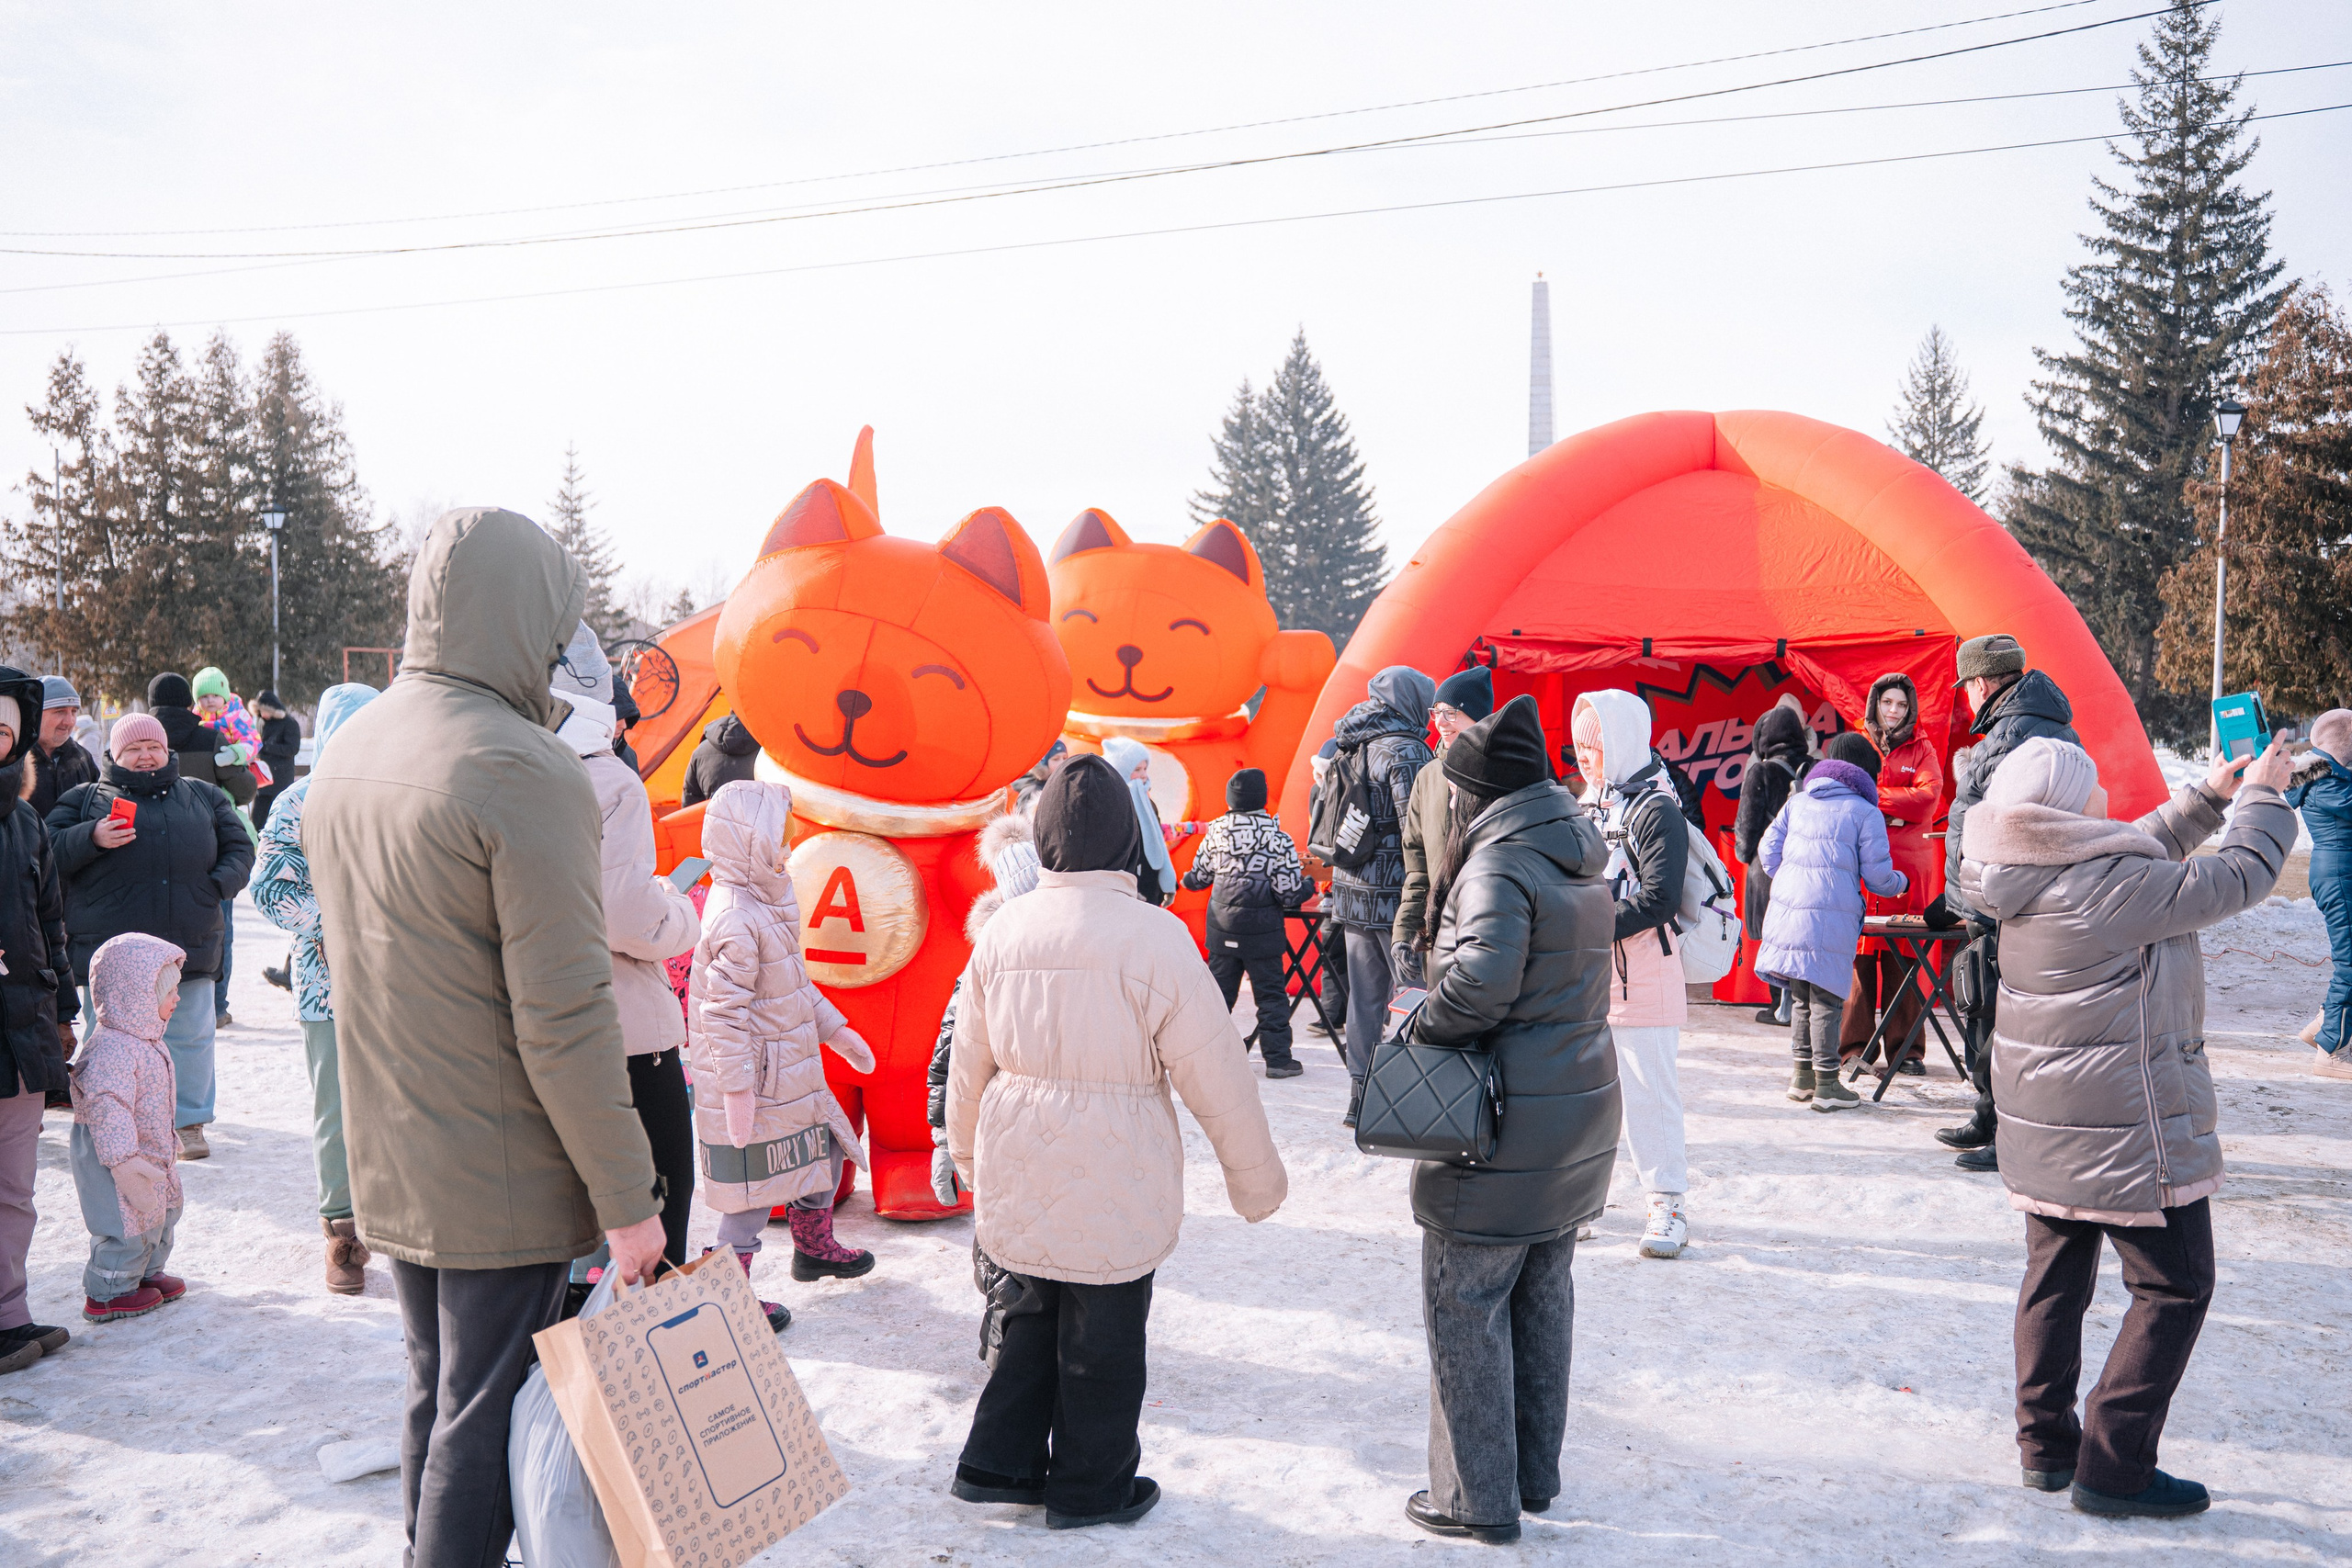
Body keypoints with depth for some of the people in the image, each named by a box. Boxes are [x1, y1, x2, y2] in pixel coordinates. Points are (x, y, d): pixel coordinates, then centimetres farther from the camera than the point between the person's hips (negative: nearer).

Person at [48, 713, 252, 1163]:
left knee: (191, 1036, 5)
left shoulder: (204, 797, 17)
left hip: (189, 947, 2)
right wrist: (91, 838, -14)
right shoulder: (85, 799, 11)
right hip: (110, 950, -2)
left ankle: (191, 1123, 18)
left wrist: (220, 883, 0)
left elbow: (239, 847, 19)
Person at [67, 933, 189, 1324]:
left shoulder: (145, 1040, 8)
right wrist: (123, 1158, -34)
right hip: (114, 1161, -10)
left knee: (160, 1215, 20)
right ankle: (108, 1293, 13)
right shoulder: (111, 1049, -27)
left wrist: (164, 1147, 28)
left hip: (151, 1154, 10)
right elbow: (108, 1108, -32)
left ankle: (147, 1272, 37)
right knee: (127, 1223, -2)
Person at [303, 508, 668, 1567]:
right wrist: (625, 1197, -16)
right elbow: (563, 1016, -23)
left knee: (433, 1397, 22)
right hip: (502, 1184, -8)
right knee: (486, 1423, 4)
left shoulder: (344, 754, 7)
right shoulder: (525, 771, -21)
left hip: (387, 1173, 8)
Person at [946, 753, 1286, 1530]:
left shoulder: (1004, 928, -2)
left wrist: (967, 1153, 26)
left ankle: (998, 1462, 30)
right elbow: (1214, 1073, -13)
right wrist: (1255, 1175, 0)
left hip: (1018, 1170, 5)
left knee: (1039, 1311, 24)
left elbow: (969, 1059, 10)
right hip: (1114, 1183, -5)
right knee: (1103, 1333, 12)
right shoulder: (1153, 936, -18)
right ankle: (1090, 1487, 28)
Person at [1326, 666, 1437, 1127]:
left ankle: (1361, 1096, 18)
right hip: (1395, 897, -8)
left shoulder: (1347, 751, 14)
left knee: (1364, 994, 12)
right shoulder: (1405, 751, -12)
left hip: (1352, 893, 8)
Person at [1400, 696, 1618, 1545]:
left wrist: (1426, 1025, -15)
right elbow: (1577, 977, 12)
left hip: (1505, 1126, -9)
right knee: (1544, 1299, 19)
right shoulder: (1582, 863, 11)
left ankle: (1477, 1498, 12)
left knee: (1466, 1307, 3)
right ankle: (1536, 1474, 31)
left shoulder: (1499, 863, -17)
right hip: (1579, 1104, 9)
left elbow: (1484, 975, -32)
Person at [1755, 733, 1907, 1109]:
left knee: (1800, 996, 14)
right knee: (1826, 999, 0)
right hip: (1832, 916, -4)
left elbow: (1768, 852, 13)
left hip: (1787, 909, 5)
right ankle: (1826, 1085, 4)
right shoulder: (1866, 813, 0)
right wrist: (1899, 883, 21)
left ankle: (1802, 1077, 22)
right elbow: (1877, 876, 0)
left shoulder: (1797, 802, 14)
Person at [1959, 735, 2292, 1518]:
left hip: (2043, 1122, 8)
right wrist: (2263, 795, 6)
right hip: (2129, 1128, -8)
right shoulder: (2115, 885, -22)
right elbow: (2238, 878, -10)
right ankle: (2113, 1468, 6)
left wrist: (2209, 796, 24)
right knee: (2174, 1287, 5)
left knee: (2055, 1276, 17)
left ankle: (2046, 1444, 26)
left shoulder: (2037, 882, 3)